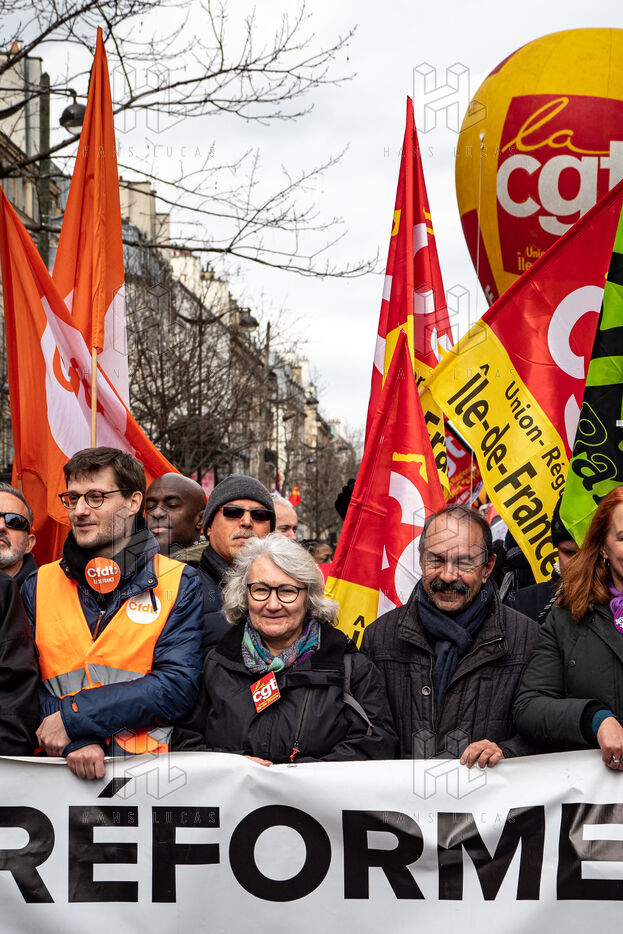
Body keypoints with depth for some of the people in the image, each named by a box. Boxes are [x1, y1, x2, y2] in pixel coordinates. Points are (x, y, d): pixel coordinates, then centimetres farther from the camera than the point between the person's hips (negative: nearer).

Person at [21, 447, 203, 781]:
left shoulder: (181, 585, 6)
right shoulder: (38, 587, 14)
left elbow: (177, 685, -4)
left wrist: (74, 716, -10)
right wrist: (77, 741, -12)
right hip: (60, 775, 1)